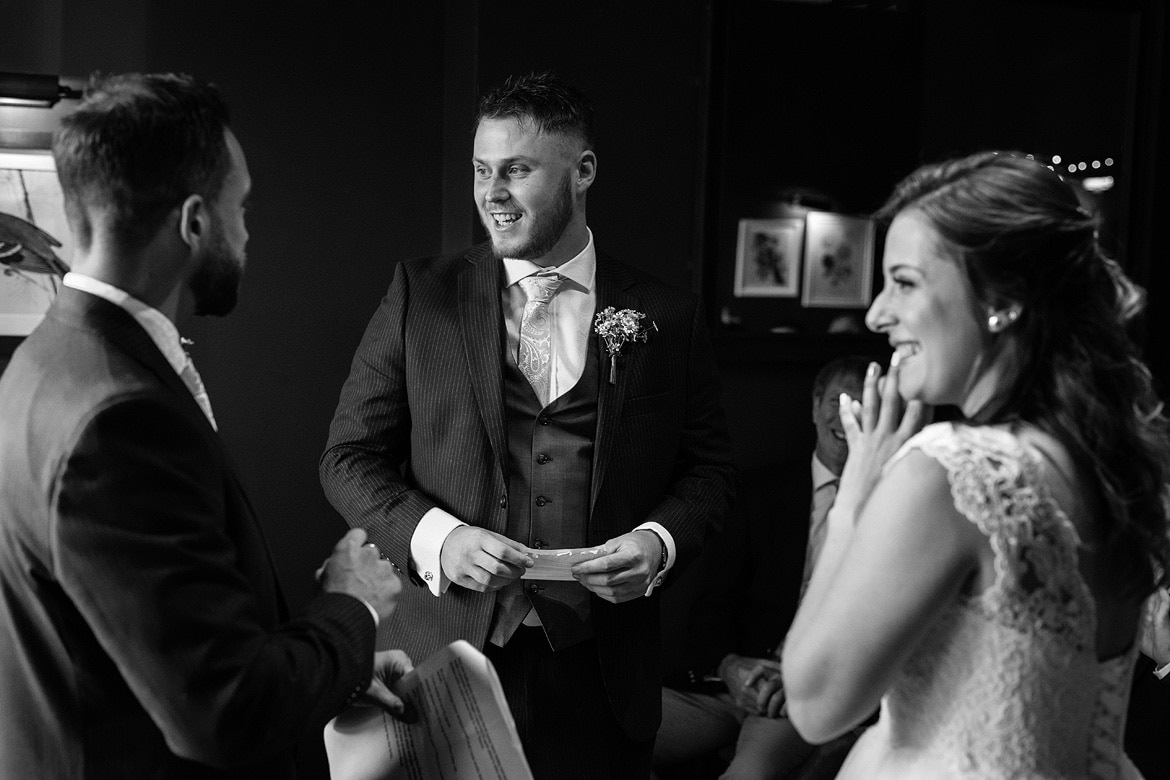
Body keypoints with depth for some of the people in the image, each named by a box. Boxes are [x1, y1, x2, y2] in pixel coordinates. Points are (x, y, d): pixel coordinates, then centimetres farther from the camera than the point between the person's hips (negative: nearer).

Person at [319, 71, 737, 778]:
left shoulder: (666, 317, 1)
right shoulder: (421, 295, 1)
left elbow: (710, 467, 8)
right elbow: (350, 456, 2)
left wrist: (660, 540, -12)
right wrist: (435, 536, -15)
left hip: (600, 669, 1)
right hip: (449, 658, 0)